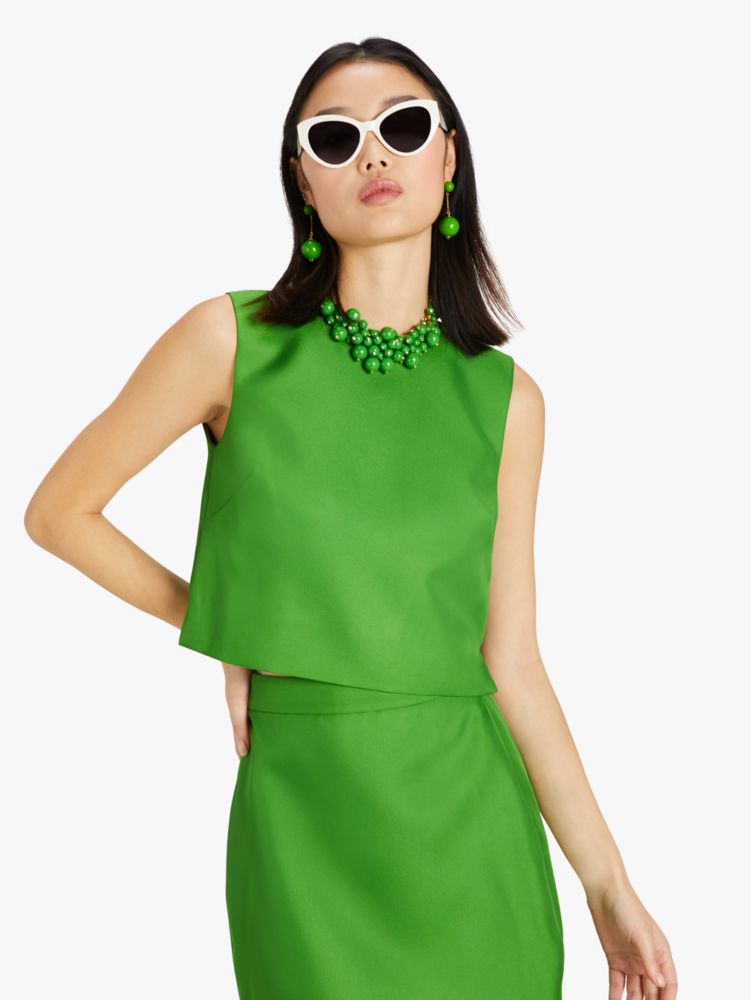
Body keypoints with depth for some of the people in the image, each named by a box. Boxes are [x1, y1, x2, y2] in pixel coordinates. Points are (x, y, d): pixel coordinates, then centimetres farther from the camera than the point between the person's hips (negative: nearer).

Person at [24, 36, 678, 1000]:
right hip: (307, 813, -2)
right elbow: (58, 510, 4)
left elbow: (510, 661, 2)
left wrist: (608, 884, 2)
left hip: (473, 816, 2)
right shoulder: (235, 341, -4)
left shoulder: (505, 399, 1)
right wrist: (218, 627, 3)